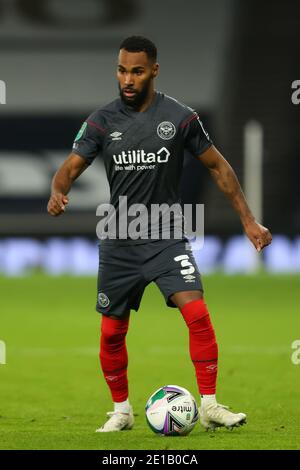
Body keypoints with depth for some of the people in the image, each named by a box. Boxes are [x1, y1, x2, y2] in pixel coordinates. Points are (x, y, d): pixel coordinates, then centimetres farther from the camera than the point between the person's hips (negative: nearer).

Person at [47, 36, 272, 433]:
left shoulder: (180, 117, -4)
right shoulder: (103, 121, -2)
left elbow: (217, 166, 5)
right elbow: (72, 166, -6)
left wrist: (248, 220, 2)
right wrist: (58, 192, -30)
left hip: (167, 236, -2)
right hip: (119, 242, 2)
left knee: (197, 313, -21)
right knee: (112, 333, 6)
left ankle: (210, 406, -13)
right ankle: (121, 411, 26)